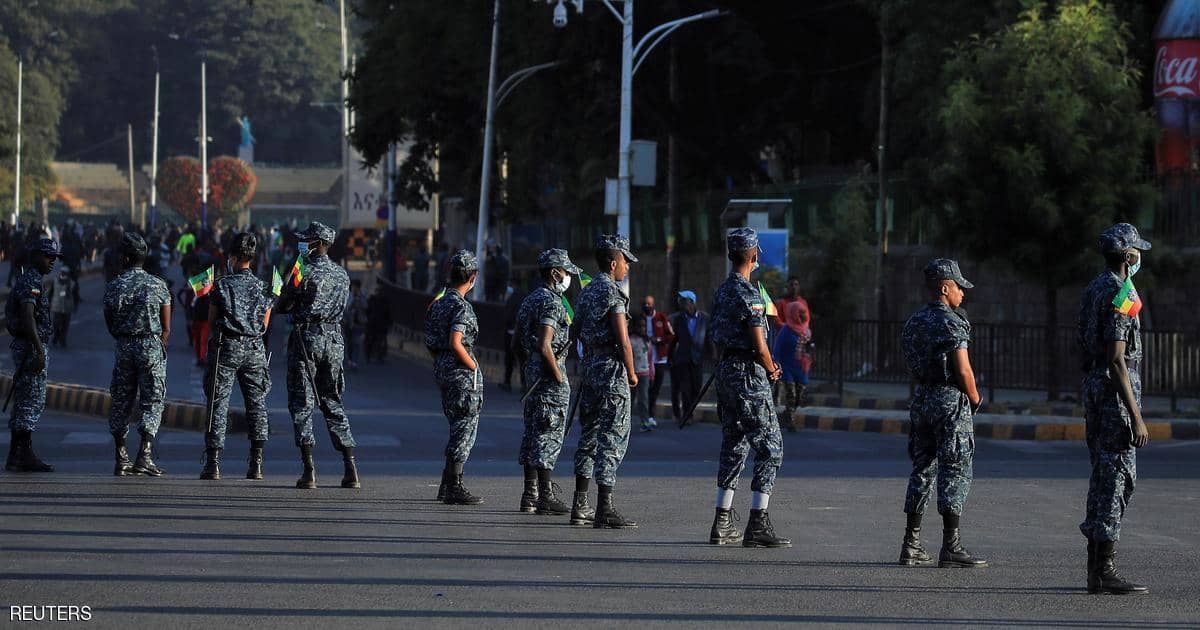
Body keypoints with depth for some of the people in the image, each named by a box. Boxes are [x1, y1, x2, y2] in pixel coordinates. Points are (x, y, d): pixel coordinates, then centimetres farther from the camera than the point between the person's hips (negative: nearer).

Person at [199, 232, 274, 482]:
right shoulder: (263, 287, 5)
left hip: (226, 347, -2)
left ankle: (213, 463, -2)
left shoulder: (222, 284, -3)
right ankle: (256, 463, 4)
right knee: (256, 403, 9)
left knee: (218, 404, 1)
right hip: (254, 349, 3)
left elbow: (211, 320, 1)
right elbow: (265, 325, 9)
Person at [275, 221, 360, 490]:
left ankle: (309, 470, -9)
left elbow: (281, 307, -7)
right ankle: (351, 470, 6)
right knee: (333, 403, 13)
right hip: (334, 339, 6)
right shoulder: (342, 274, 10)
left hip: (306, 337, -6)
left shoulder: (305, 272, -10)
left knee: (302, 405, -1)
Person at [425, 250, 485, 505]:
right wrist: (474, 367, -14)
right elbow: (455, 343, -24)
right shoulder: (462, 307, -15)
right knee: (464, 430, -3)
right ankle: (454, 488, -3)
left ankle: (447, 485, 20)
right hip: (462, 373, -9)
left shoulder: (439, 303, 11)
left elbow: (430, 344, 15)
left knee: (458, 429, 17)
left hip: (442, 370, 9)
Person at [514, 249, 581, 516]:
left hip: (533, 371, 10)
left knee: (533, 432, 11)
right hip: (550, 373, -10)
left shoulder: (530, 300, 15)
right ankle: (546, 496, -8)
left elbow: (519, 343, 19)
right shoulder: (551, 303, -15)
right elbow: (544, 346, -24)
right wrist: (557, 374, -16)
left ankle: (530, 495, 14)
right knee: (549, 434, -7)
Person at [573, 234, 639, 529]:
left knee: (589, 436, 14)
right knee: (612, 438, -7)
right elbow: (623, 340, -18)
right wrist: (631, 373, -6)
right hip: (612, 371, -9)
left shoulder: (586, 292, 13)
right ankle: (605, 510, -9)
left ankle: (580, 507, 18)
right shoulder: (613, 294, -14)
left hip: (590, 369, 9)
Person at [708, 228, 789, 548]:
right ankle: (758, 524, -12)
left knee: (733, 446, 15)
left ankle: (723, 524, 16)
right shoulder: (748, 294, -17)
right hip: (749, 376, -9)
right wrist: (771, 370, 1)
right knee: (770, 446, -6)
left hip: (726, 370, 9)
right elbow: (759, 345, -19)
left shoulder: (723, 291, 12)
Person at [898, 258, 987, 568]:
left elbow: (913, 367, 13)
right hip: (952, 402, -8)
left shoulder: (913, 322, 11)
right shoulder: (951, 323, -13)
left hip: (922, 399, 8)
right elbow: (963, 371, -18)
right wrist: (975, 400, -1)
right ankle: (951, 546, -7)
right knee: (955, 472, -4)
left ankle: (911, 545, 11)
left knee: (922, 470, 11)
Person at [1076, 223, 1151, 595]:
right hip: (1116, 389, -10)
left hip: (1093, 386, 10)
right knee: (1117, 478, -8)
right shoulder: (1120, 295, -16)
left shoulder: (1092, 291, 14)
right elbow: (1117, 359, -21)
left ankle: (1096, 571, 13)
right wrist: (1136, 418, -22)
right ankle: (1106, 572, -10)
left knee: (1103, 476, 12)